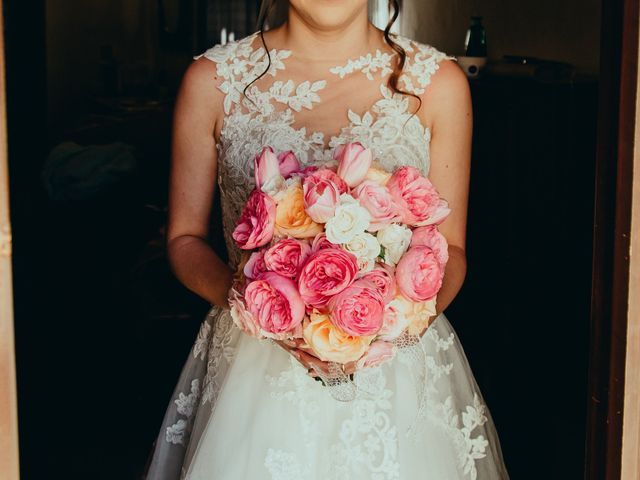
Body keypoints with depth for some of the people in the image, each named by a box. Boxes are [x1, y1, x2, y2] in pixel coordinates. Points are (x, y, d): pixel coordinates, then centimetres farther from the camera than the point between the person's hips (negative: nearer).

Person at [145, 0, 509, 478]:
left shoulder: (439, 82, -4)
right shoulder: (212, 79, -5)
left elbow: (450, 249, 1)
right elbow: (185, 237, 1)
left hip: (398, 371, 1)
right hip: (252, 369, 0)